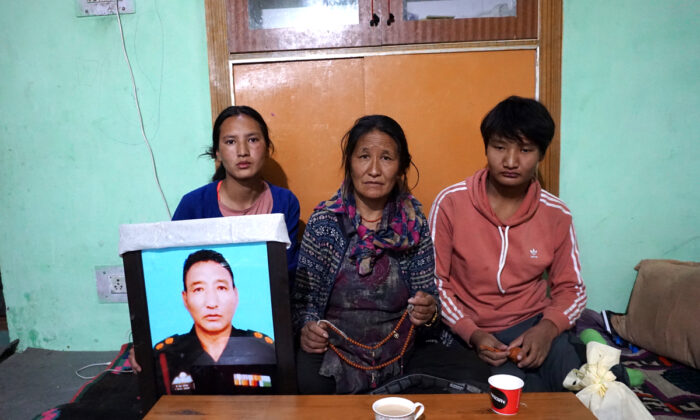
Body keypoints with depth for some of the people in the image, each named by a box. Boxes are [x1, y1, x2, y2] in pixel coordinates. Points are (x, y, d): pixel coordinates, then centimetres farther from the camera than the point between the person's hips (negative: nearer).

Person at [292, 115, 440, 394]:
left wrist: (428, 310, -15)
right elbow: (303, 297, 2)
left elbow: (428, 292, 8)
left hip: (399, 355, 2)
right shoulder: (324, 222, -1)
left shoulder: (414, 224, 2)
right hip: (333, 348, -1)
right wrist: (307, 327, -18)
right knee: (309, 382, -29)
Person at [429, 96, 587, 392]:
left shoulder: (556, 215, -1)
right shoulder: (451, 203, -9)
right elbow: (434, 282, -6)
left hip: (533, 327, 3)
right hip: (469, 334, -2)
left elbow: (571, 288, 7)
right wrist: (472, 334, -18)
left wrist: (547, 328, -14)